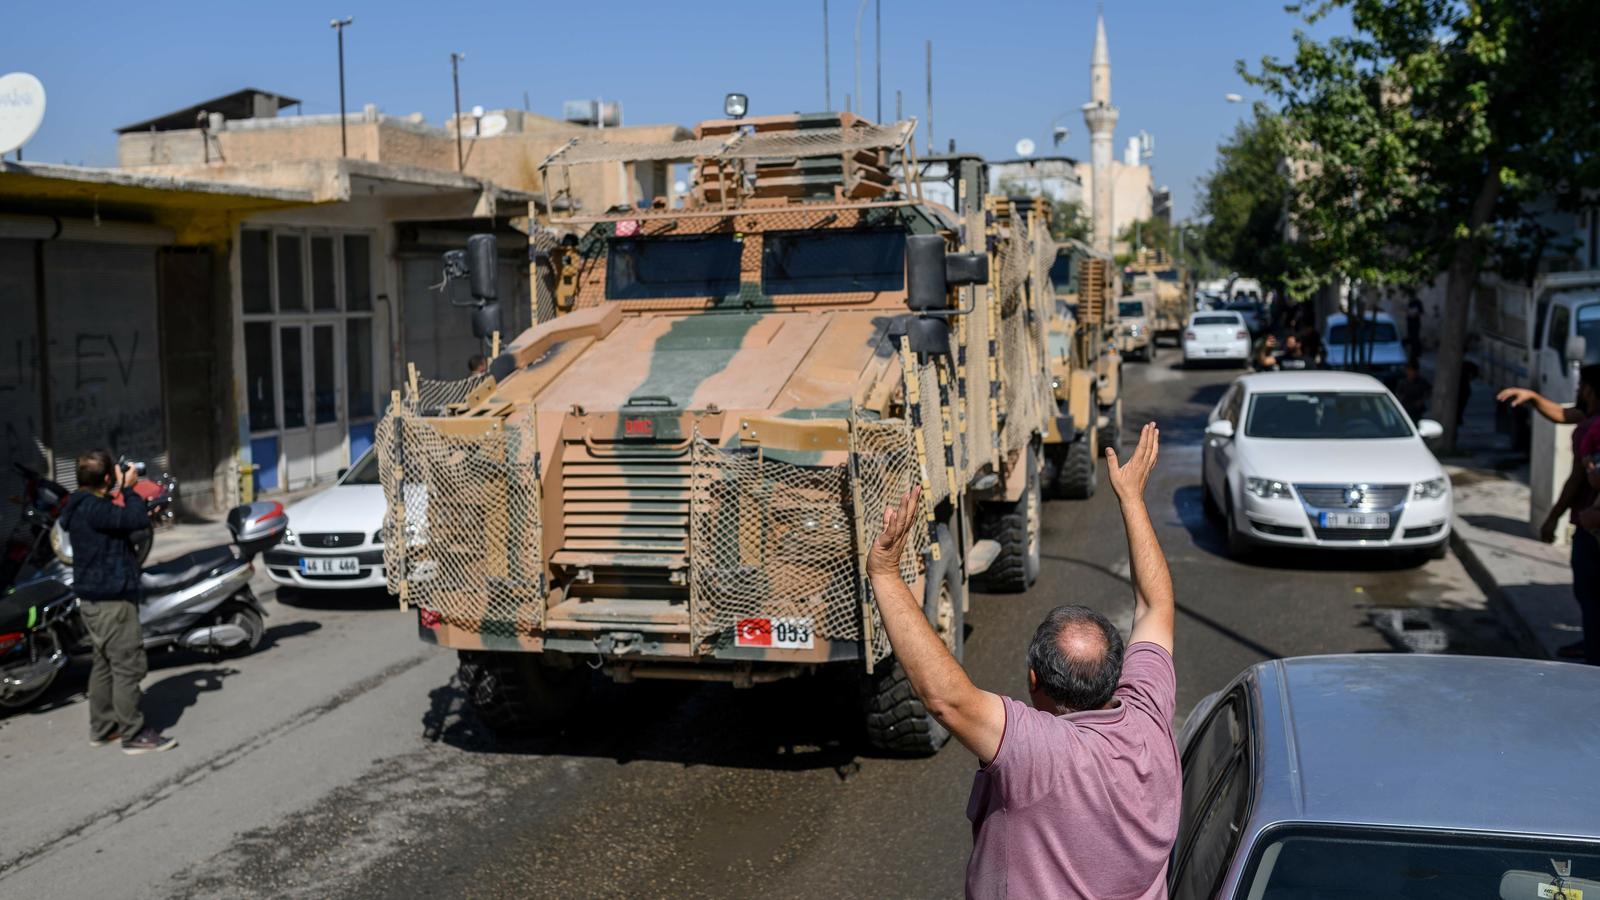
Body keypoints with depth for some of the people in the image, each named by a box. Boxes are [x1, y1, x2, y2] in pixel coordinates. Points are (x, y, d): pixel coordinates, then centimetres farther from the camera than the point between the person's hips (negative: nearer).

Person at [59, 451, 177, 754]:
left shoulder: (84, 505, 10)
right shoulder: (92, 508, -22)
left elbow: (118, 520, 20)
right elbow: (138, 520, -30)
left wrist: (122, 490, 11)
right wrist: (129, 488, -15)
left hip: (95, 598, 11)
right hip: (112, 600, -11)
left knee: (105, 664, 17)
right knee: (128, 665, -6)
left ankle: (102, 727, 25)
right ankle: (133, 734, -2)